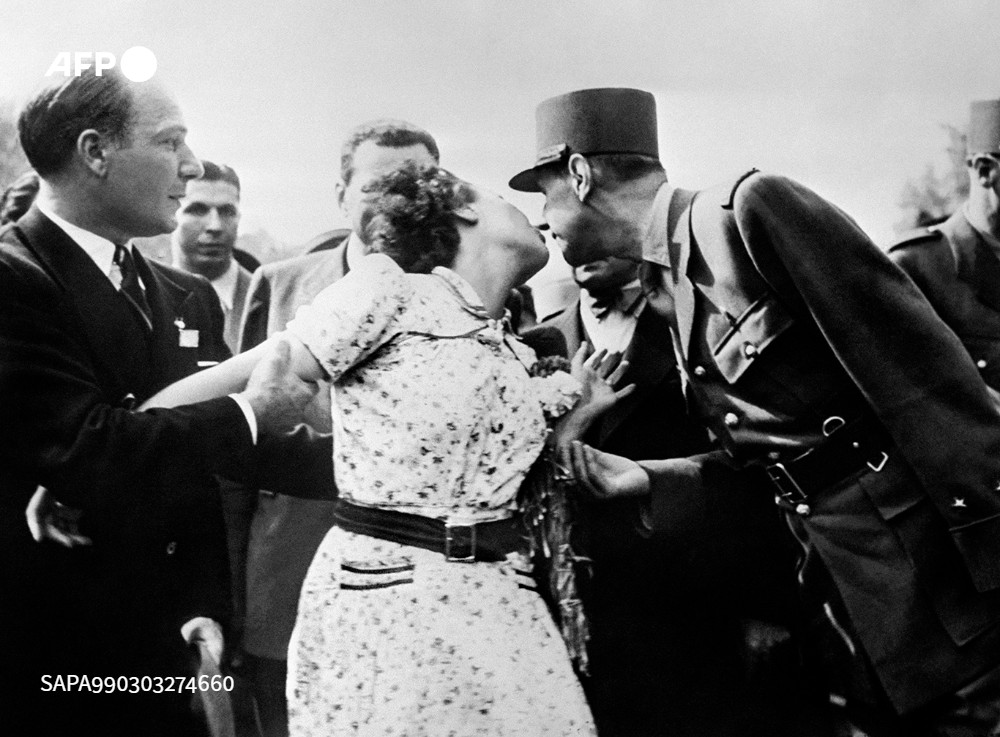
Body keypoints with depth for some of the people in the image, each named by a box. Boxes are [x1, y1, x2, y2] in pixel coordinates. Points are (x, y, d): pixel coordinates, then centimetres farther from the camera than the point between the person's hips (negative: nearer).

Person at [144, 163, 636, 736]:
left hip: (499, 599, 6)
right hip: (384, 587, -6)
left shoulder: (521, 359, 14)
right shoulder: (390, 289, -5)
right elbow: (239, 381, -8)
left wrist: (577, 417, 9)